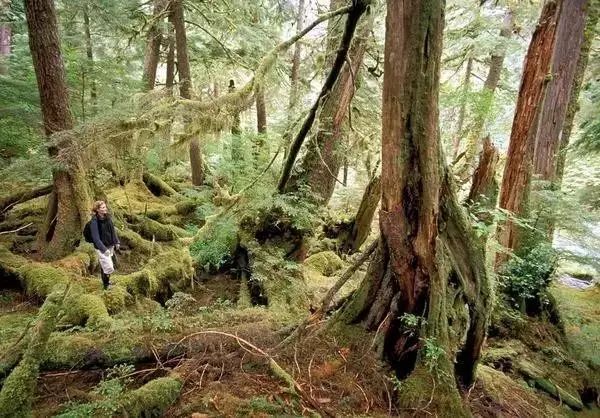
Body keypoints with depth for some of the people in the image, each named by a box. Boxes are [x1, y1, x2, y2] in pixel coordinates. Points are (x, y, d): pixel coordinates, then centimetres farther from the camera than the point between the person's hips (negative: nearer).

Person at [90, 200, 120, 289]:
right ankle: (106, 285, 14)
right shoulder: (94, 221, -18)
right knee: (109, 267, -6)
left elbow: (113, 230, 13)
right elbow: (96, 237, -20)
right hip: (101, 248, -6)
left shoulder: (107, 218, 2)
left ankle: (106, 281, 36)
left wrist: (117, 242, 6)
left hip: (110, 246, 6)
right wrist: (104, 249, -24)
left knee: (104, 266, 20)